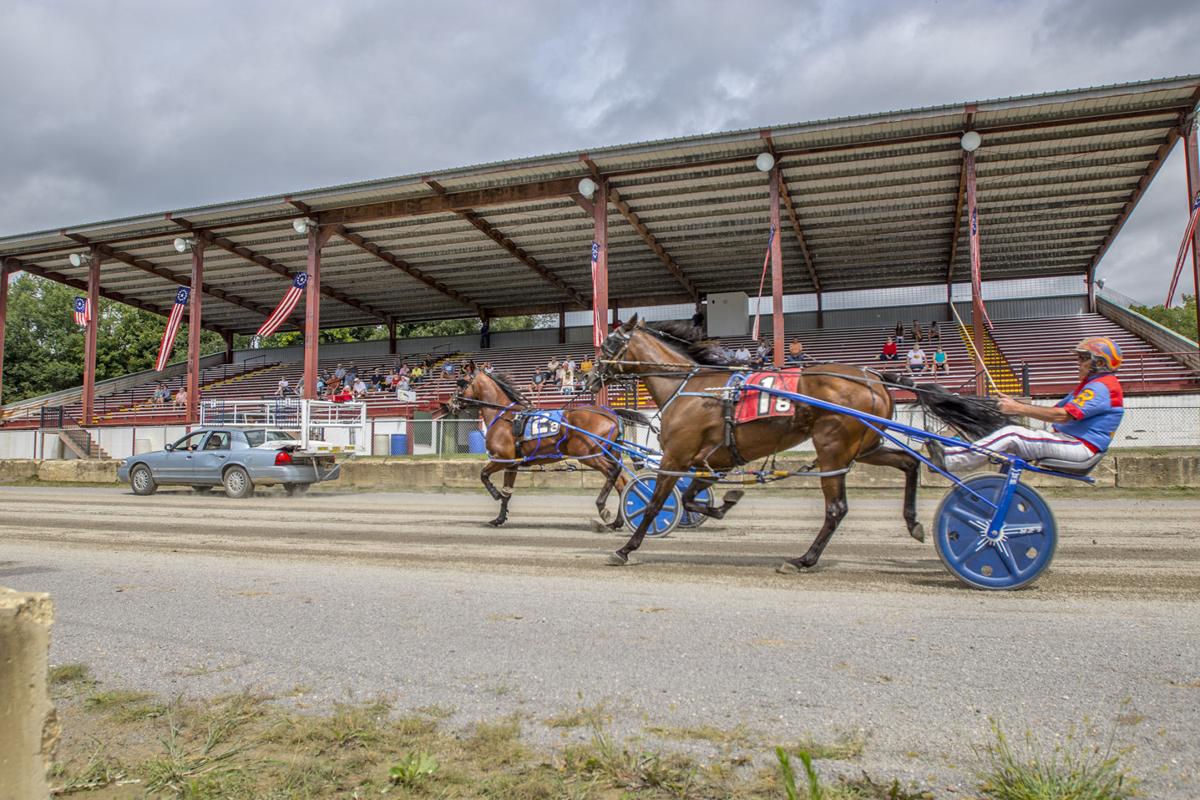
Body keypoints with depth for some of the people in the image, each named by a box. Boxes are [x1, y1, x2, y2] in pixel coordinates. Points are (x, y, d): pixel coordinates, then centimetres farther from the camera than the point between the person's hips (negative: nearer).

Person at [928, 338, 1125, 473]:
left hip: (1079, 447, -10)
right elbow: (1055, 409, 18)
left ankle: (948, 460, -26)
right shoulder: (1092, 385, 25)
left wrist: (1019, 409, -23)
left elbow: (1063, 415, -24)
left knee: (1011, 434, -22)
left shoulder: (1102, 386, -11)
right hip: (1068, 439, 10)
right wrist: (1016, 405, 6)